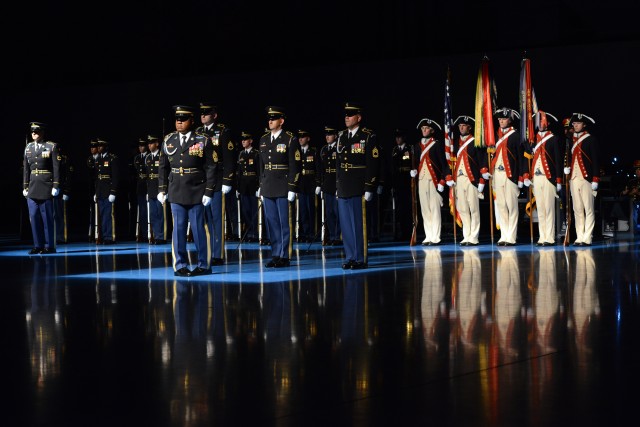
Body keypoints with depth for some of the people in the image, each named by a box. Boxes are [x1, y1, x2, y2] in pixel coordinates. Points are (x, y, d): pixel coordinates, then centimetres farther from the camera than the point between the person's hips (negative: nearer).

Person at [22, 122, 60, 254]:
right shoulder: (28, 147, 11)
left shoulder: (52, 147, -3)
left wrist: (56, 186, -10)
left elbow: (56, 167, -5)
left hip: (46, 186, -5)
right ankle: (38, 245, 10)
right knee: (34, 216, 3)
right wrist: (25, 187, 10)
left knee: (47, 217, -1)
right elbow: (26, 168, 13)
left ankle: (49, 246, 5)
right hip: (32, 187, 5)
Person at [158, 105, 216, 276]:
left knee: (199, 229, 2)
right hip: (176, 192, 3)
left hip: (196, 192, -3)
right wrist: (162, 190, 8)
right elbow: (163, 167, 12)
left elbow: (210, 168, -3)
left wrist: (209, 192, -8)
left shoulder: (203, 141, -2)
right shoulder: (168, 140, 8)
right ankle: (180, 265, 11)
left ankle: (204, 265, 12)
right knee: (178, 228, 4)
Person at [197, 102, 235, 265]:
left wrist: (227, 181, -14)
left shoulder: (223, 132, -4)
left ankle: (218, 255, 1)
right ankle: (206, 254, 15)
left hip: (217, 183, -6)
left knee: (217, 219, -3)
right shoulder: (198, 132, 13)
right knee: (205, 219, 9)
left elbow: (229, 158, -8)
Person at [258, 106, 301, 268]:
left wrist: (292, 189, -13)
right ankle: (276, 255, 14)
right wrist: (262, 188, 14)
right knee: (272, 223, 8)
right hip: (268, 189, 6)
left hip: (283, 189, -6)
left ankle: (285, 257, 4)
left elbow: (296, 166, -8)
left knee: (284, 223, -1)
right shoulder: (264, 140, 13)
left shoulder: (290, 139, -6)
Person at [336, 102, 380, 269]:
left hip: (359, 189, -7)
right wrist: (338, 186, 15)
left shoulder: (368, 137, -7)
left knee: (359, 224, -3)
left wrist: (369, 188, -15)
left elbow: (373, 164, -11)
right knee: (346, 224, 10)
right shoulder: (342, 137, 14)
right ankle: (350, 257, 18)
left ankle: (360, 259, 4)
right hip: (343, 189, 7)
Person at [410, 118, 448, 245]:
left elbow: (443, 162, -3)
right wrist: (413, 171, -1)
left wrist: (442, 181, -10)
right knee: (425, 209, 4)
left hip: (434, 179, -5)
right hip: (421, 179, 5)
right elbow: (415, 162, 20)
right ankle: (428, 236, 8)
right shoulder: (417, 146, 15)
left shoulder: (437, 144, 1)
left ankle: (435, 237, -4)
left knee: (435, 208, -5)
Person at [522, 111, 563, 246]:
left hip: (549, 178, -5)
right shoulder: (534, 139, 13)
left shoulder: (554, 139, 0)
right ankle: (542, 237, 9)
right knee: (540, 209, 6)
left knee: (549, 208, -4)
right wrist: (526, 176, 2)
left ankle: (549, 238, -3)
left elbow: (558, 161, -3)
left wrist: (559, 181, -8)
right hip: (536, 178, 5)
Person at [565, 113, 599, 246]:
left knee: (589, 209, -4)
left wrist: (595, 180, -12)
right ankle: (579, 237, 10)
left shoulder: (591, 139, -2)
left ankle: (587, 238, -5)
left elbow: (596, 160, -6)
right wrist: (567, 168, 4)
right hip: (574, 179, 6)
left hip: (586, 178, -6)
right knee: (577, 210, 7)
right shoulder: (571, 140, 16)